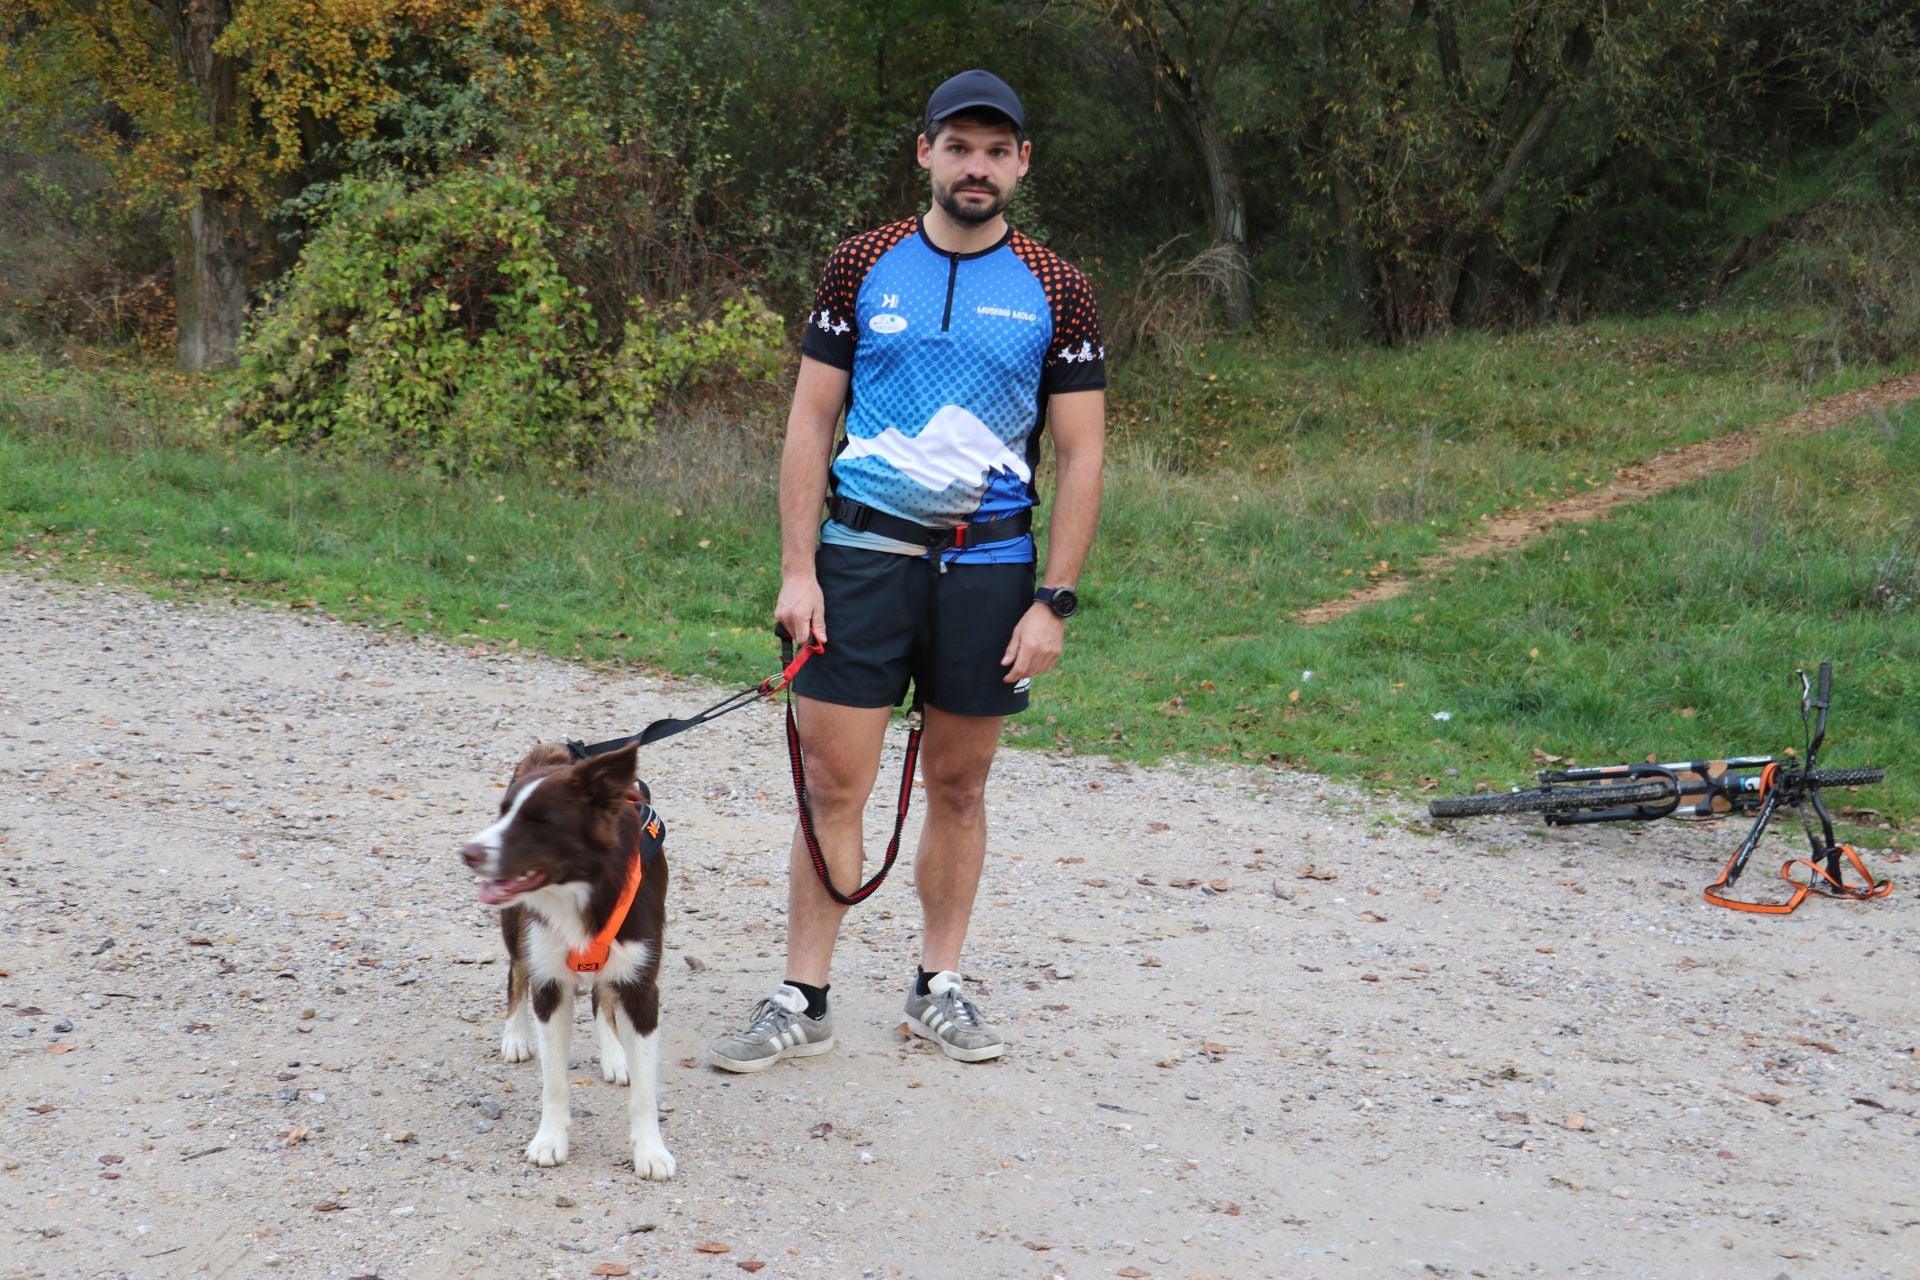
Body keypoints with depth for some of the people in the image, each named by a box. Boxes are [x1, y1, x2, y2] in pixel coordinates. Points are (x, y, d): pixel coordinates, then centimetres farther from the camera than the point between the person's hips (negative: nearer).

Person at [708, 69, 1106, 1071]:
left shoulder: (1055, 293, 2)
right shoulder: (862, 268, 3)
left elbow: (1080, 458, 2)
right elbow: (810, 424, 4)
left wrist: (1053, 602, -5)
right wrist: (797, 569, -4)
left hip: (989, 563, 1)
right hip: (865, 548, 0)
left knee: (959, 783, 9)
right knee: (834, 782, -2)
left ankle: (939, 988, 23)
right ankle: (801, 1001, 7)